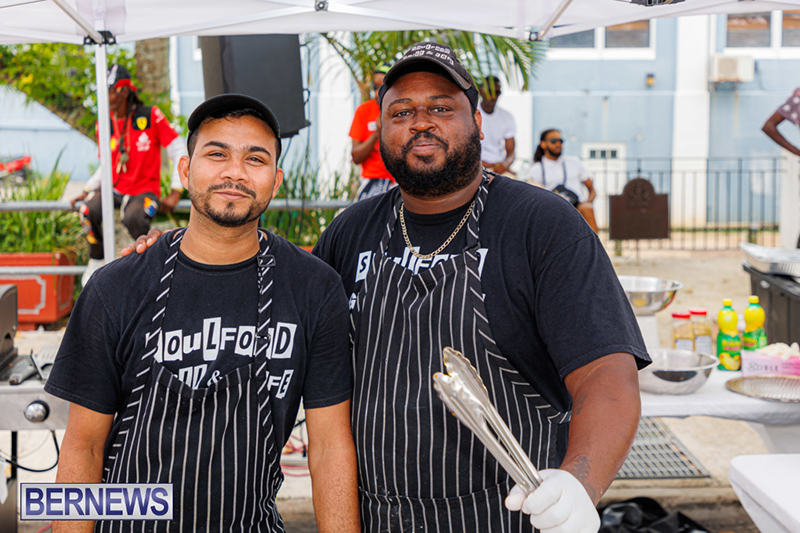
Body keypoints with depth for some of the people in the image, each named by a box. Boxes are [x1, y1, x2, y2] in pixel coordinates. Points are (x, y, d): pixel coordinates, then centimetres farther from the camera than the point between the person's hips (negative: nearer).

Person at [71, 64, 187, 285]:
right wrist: (87, 190, 4)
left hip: (145, 190, -4)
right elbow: (106, 166, 16)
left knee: (133, 218, -36)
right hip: (115, 188, 4)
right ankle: (96, 260, 0)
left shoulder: (150, 116, -9)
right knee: (89, 210, -27)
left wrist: (175, 193, -11)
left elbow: (179, 152, -7)